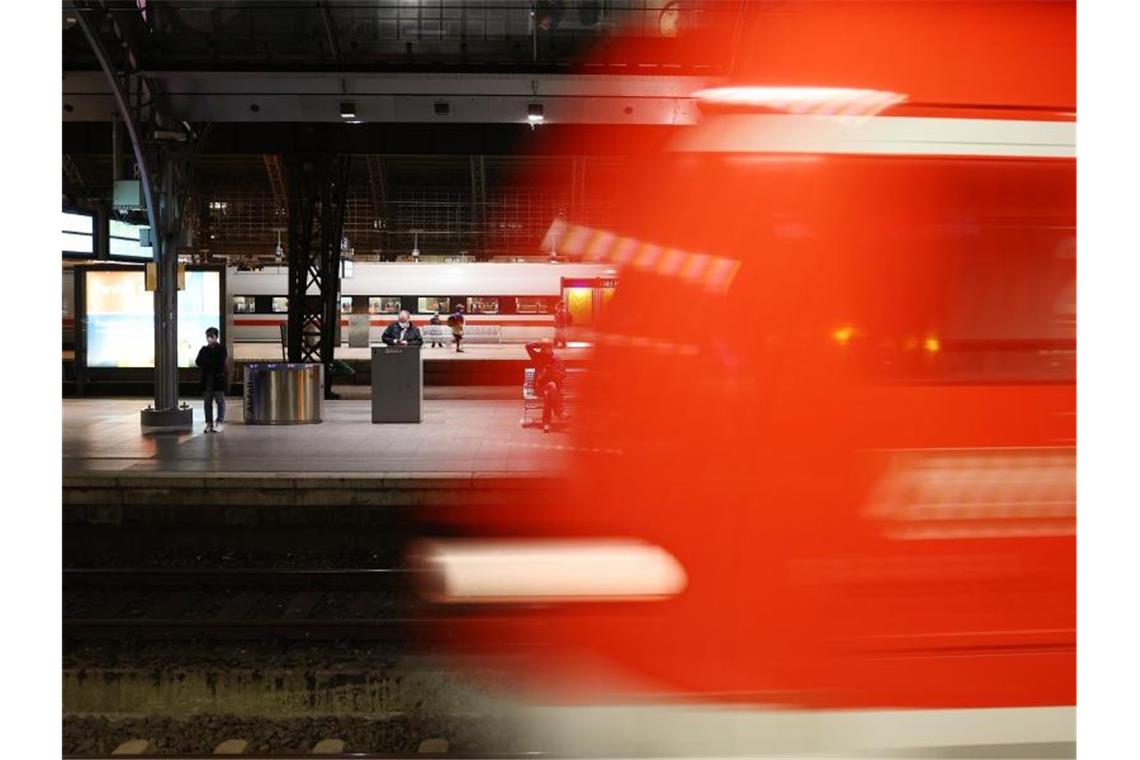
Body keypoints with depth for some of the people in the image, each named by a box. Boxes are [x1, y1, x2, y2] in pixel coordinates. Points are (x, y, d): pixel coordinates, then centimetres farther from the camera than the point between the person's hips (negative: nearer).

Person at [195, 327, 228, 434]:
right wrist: (212, 363, -12)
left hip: (218, 378, -4)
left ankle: (219, 423, -1)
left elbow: (220, 361, -12)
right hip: (206, 379, 4)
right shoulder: (204, 349, 13)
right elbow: (198, 362, 1)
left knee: (220, 401, -2)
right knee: (207, 402, 4)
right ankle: (209, 423, 8)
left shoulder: (221, 349, 1)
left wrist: (206, 362, -7)